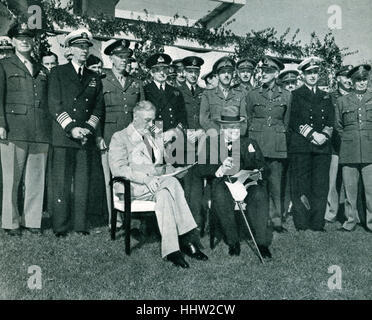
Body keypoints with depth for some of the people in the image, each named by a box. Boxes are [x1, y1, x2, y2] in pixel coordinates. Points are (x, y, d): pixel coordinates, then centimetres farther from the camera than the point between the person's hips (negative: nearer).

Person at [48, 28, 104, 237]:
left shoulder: (95, 78, 18)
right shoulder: (58, 73, 8)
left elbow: (99, 108, 12)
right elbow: (55, 105, -2)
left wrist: (89, 127, -6)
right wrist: (71, 128, -12)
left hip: (87, 137, 3)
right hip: (63, 137, -3)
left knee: (83, 183, 3)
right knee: (62, 182, -3)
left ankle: (81, 225, 11)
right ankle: (60, 226, 5)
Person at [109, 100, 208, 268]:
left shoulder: (157, 138, 25)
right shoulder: (120, 137, 6)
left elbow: (162, 165, 28)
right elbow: (117, 168, -9)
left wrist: (163, 168, 2)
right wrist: (145, 178, -22)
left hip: (156, 184, 5)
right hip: (134, 187, -4)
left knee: (164, 194, -32)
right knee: (171, 183, -31)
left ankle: (171, 249, -34)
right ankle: (186, 238, -28)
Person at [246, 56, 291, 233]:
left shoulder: (286, 96, 9)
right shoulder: (252, 94, 8)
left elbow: (287, 122, 16)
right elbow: (248, 121, 12)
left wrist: (280, 135, 13)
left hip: (277, 146, 0)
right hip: (256, 144, 0)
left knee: (275, 183, 1)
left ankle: (276, 219, 11)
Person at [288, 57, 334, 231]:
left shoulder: (326, 96, 22)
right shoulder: (295, 95, 9)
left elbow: (330, 121, 13)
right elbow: (294, 120, -3)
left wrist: (324, 135, -7)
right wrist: (313, 135, -12)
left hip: (322, 146, 4)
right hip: (300, 145, -3)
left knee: (321, 186, -1)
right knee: (301, 187, -5)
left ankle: (317, 224, 6)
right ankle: (301, 225, 1)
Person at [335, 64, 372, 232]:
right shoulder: (342, 101, 13)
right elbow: (338, 126, 18)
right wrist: (347, 139, 10)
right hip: (349, 152, 1)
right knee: (350, 188, 4)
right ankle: (350, 221, 15)